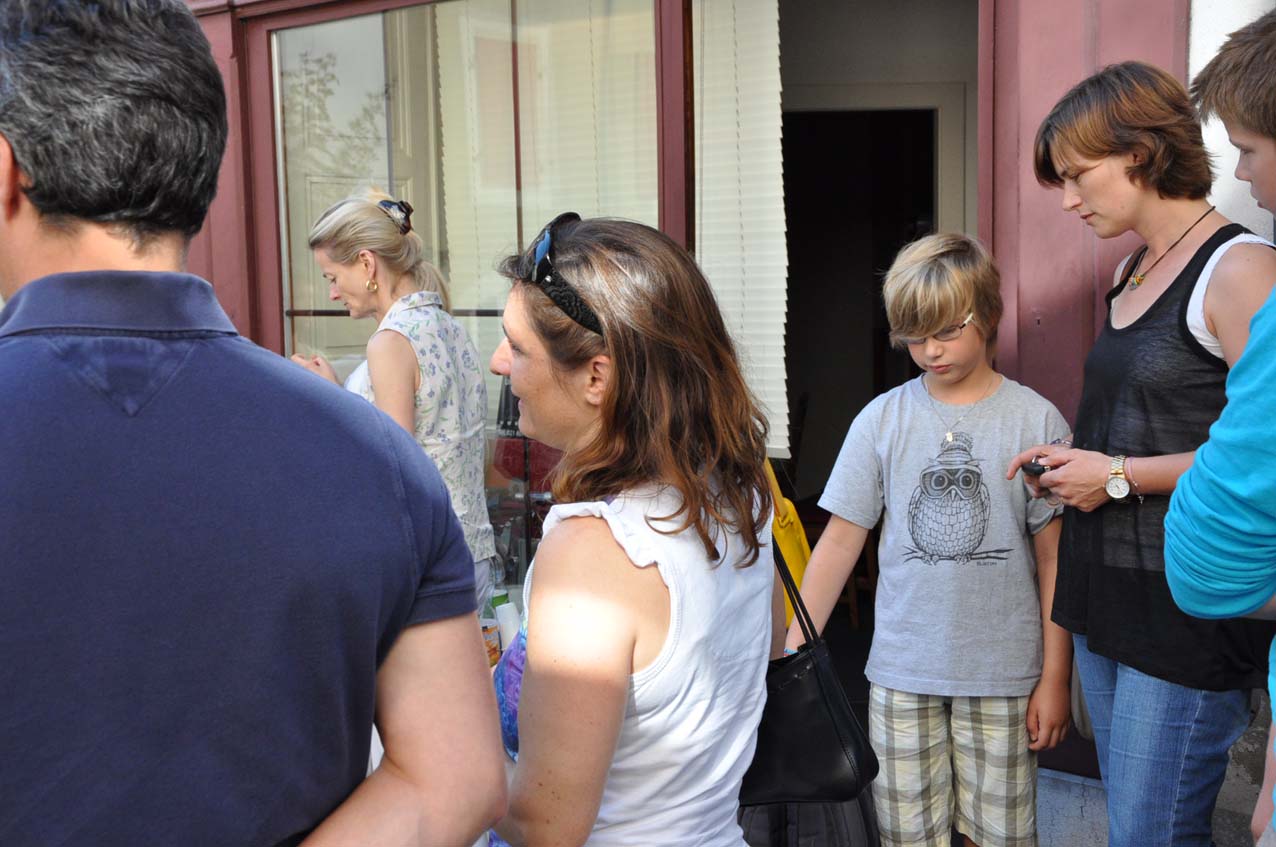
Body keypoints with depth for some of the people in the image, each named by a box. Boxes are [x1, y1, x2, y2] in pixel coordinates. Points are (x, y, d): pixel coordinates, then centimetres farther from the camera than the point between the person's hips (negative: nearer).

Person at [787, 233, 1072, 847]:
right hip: (901, 671, 1)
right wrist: (793, 654, -2)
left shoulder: (1036, 421, -3)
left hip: (1002, 674, -1)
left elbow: (1054, 558, -1)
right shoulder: (881, 420, 0)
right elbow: (840, 540, 1)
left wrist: (1055, 678, -1)